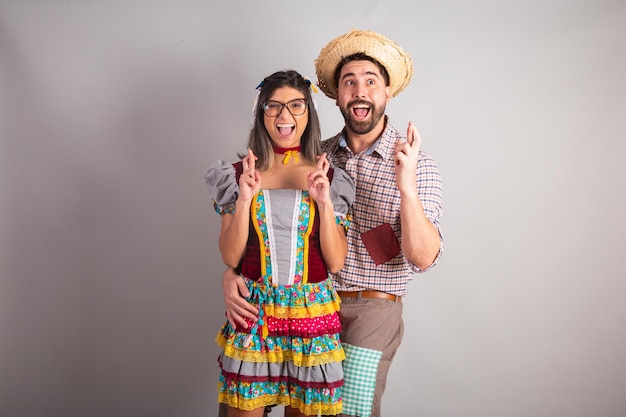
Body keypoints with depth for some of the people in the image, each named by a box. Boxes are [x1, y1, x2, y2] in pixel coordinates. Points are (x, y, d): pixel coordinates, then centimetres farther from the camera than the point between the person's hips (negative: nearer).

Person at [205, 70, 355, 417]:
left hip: (312, 312, 0)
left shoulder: (328, 177, 1)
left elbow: (336, 262, -3)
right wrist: (244, 199, -15)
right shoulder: (240, 174, 1)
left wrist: (325, 203, -15)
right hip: (253, 310, 0)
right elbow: (230, 257, -3)